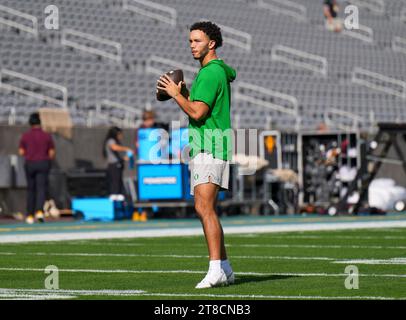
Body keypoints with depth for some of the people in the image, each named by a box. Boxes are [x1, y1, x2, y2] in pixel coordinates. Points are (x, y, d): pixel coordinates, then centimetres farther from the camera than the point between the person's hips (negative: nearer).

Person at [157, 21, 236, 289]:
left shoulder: (210, 73, -11)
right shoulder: (219, 71, 21)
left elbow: (197, 113, -19)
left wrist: (175, 93, -8)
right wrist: (185, 93, 14)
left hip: (210, 146, -11)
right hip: (204, 148, 11)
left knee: (205, 208, -20)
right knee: (205, 210, 12)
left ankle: (216, 270, -26)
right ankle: (225, 270, 16)